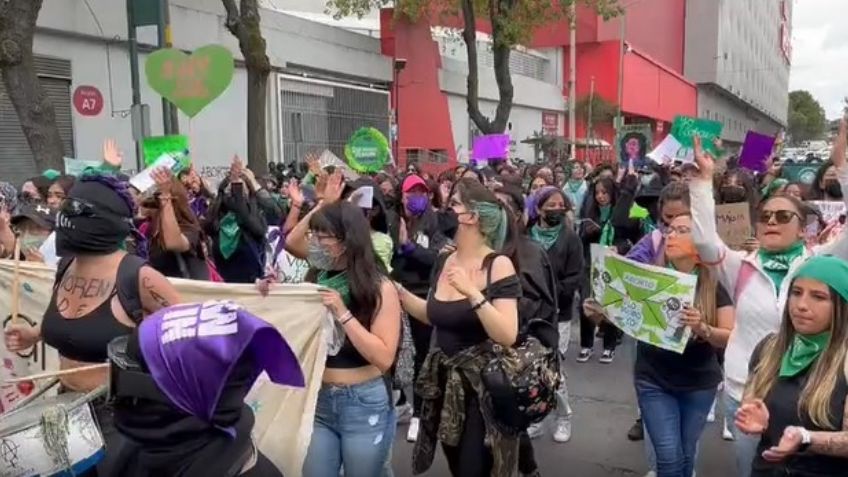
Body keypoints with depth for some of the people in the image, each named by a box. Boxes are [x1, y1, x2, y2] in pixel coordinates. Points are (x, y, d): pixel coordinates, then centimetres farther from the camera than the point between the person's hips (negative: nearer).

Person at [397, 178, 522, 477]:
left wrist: (473, 293, -31)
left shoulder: (498, 265, -17)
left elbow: (507, 336, -23)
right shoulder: (444, 262, 2)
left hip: (482, 385, -6)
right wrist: (396, 289, 4)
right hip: (444, 380, 7)